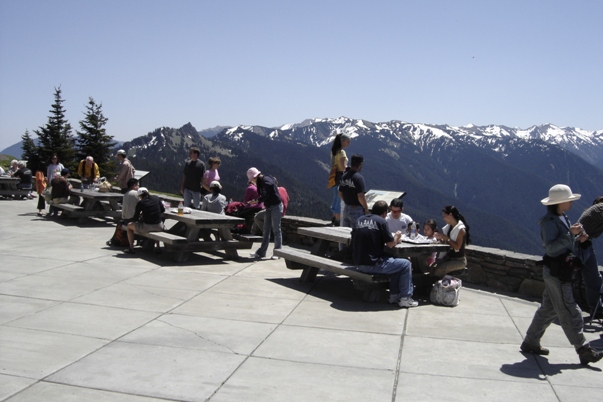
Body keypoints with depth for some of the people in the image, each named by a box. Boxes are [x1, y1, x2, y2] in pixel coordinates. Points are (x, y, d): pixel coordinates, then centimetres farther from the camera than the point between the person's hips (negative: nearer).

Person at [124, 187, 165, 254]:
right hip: (158, 227, 4)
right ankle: (158, 248, 34)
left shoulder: (140, 203, -5)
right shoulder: (156, 198, 4)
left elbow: (135, 218, -1)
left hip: (146, 227, -4)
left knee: (129, 225, 21)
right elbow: (163, 210, 12)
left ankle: (131, 248, 20)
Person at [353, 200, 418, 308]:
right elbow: (390, 244, -7)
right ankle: (405, 298, 10)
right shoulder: (381, 221, -8)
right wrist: (397, 236, 15)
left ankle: (394, 295, 26)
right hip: (373, 264, -8)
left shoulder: (360, 219, 10)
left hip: (359, 263, 8)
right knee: (406, 264, 8)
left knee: (395, 263, 27)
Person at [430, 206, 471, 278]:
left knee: (439, 269, -28)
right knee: (431, 267, -18)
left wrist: (446, 238, -21)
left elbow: (457, 247, -22)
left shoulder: (461, 229, -14)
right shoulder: (448, 227, 9)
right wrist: (439, 238, -5)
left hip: (459, 260, -7)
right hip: (448, 257, 7)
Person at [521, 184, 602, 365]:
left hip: (562, 271, 10)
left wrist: (578, 240, 4)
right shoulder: (549, 221, -16)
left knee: (548, 309, 14)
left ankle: (530, 343, 22)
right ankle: (584, 350, 3)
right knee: (569, 312, -3)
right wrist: (570, 233, -28)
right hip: (555, 272, -10)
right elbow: (551, 247, -25)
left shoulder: (562, 218, 14)